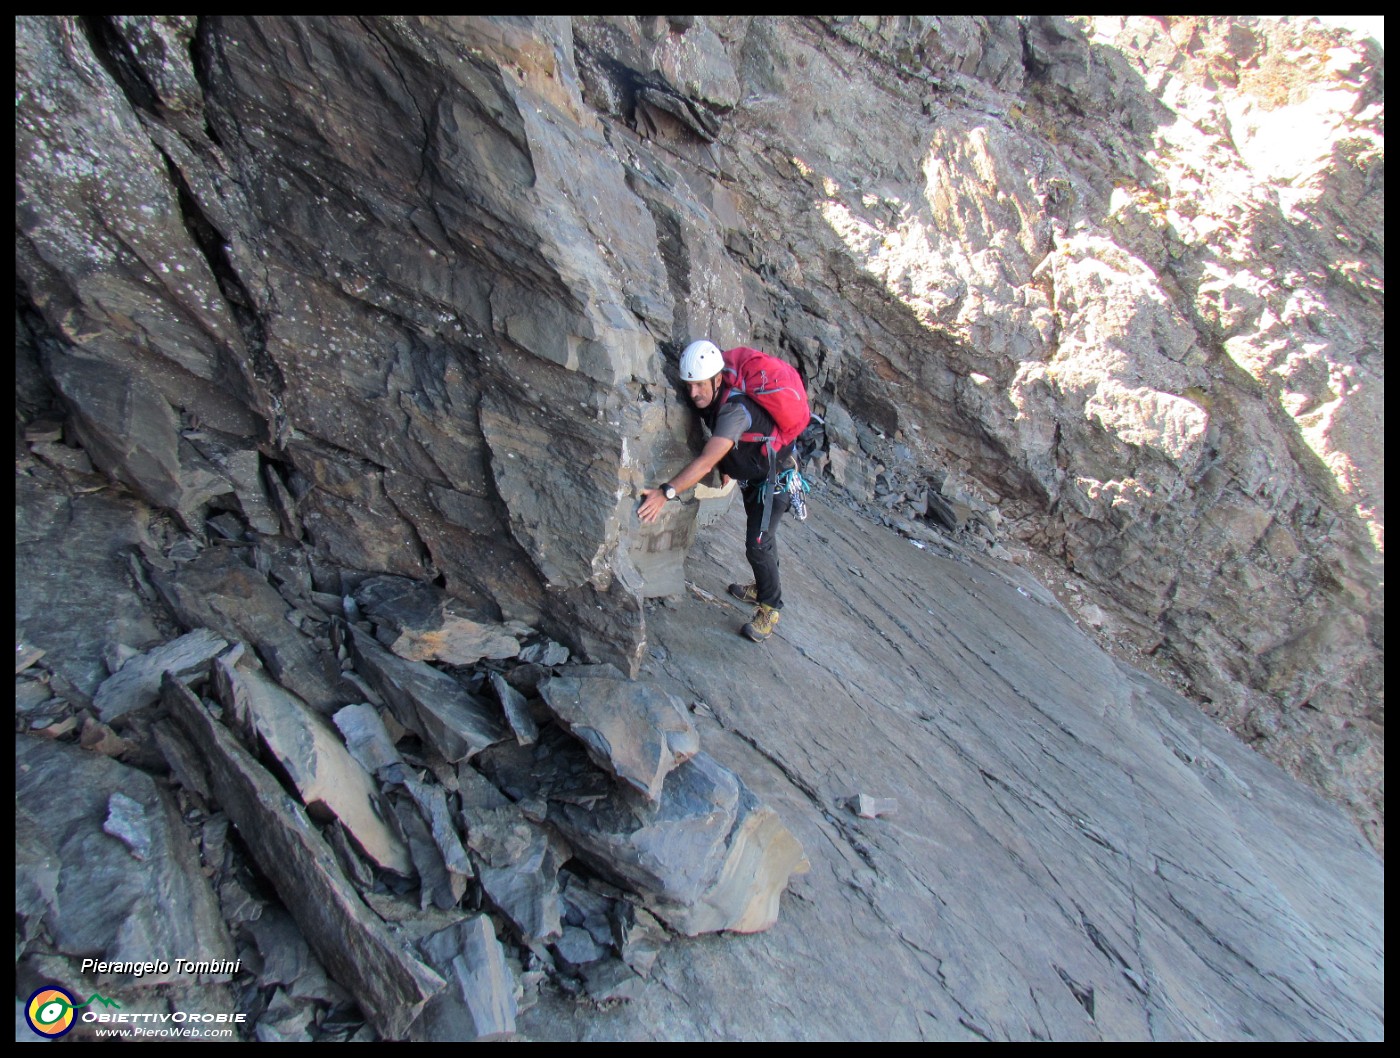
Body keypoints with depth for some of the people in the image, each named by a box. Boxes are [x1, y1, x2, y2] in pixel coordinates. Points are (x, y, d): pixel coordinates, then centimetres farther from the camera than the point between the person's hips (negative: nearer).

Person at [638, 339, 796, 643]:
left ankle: (771, 607, 10)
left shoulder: (735, 410, -38)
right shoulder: (709, 401, -12)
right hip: (750, 475, 9)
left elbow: (706, 461, -46)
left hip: (774, 478, -9)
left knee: (758, 543, -8)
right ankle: (763, 588, 42)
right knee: (761, 534, 23)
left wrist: (666, 492, -50)